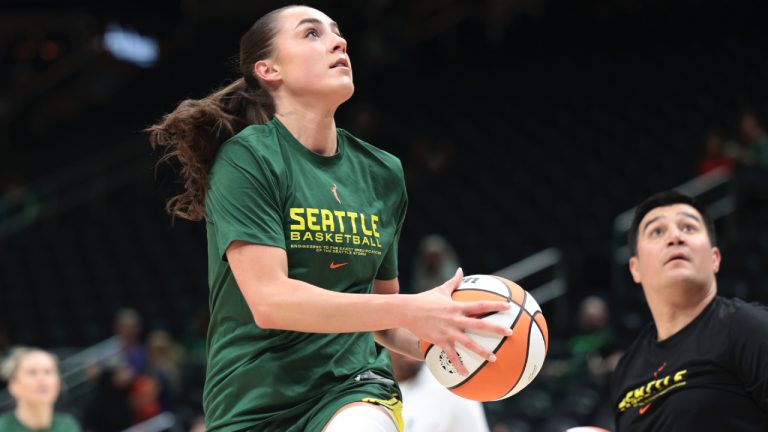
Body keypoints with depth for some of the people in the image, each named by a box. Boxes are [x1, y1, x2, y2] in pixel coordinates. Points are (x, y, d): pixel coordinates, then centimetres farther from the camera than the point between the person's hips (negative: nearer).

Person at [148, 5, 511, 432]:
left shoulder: (383, 173, 10)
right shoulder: (246, 157, -8)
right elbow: (269, 301, -19)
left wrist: (438, 341, -2)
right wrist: (411, 310, -24)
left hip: (352, 386, 3)